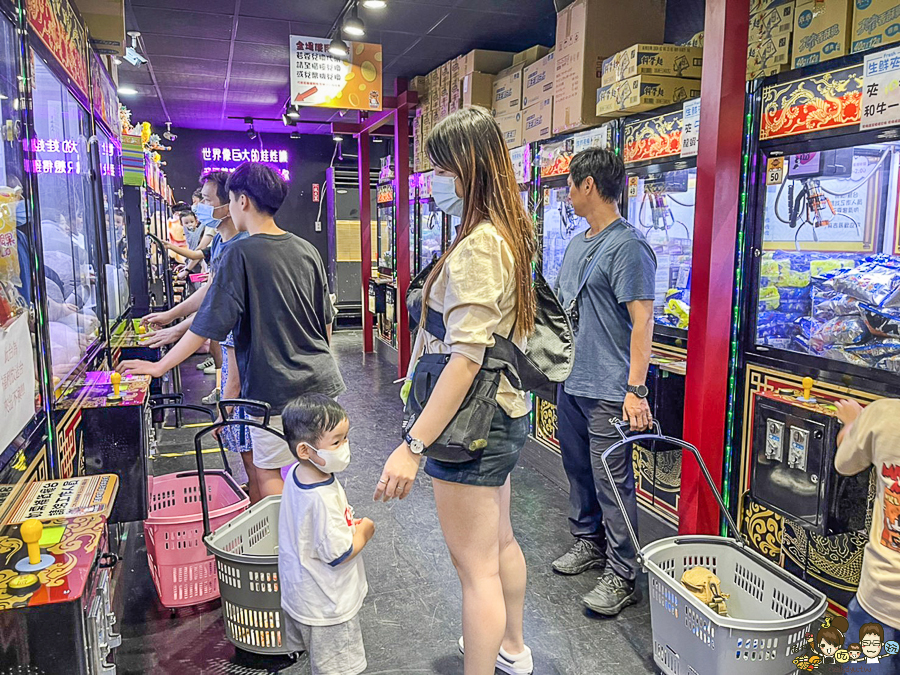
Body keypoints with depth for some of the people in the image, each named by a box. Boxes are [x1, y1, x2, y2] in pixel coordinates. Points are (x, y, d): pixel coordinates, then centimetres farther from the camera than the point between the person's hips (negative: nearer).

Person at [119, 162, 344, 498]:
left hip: (276, 388, -6)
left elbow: (207, 325, -12)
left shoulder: (240, 254, -13)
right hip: (321, 381, 7)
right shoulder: (306, 250, 5)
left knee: (268, 472, 9)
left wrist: (159, 367, -2)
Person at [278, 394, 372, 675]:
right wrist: (364, 531, -12)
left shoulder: (296, 474, -6)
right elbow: (340, 554, -28)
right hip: (327, 607, -9)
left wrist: (348, 525, 1)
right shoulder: (322, 499, -36)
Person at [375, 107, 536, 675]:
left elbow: (466, 357, -27)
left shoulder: (478, 247, -22)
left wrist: (414, 445, -27)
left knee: (476, 567, 2)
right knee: (500, 541, 26)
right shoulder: (510, 235, 9)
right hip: (504, 415, 11)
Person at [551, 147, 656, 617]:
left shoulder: (627, 246, -15)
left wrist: (636, 390, -22)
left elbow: (642, 321, -19)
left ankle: (622, 574, 12)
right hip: (570, 382, 9)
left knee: (612, 480, -1)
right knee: (578, 468, 20)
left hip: (607, 390, -9)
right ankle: (588, 542, 37)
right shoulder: (577, 244, 14)